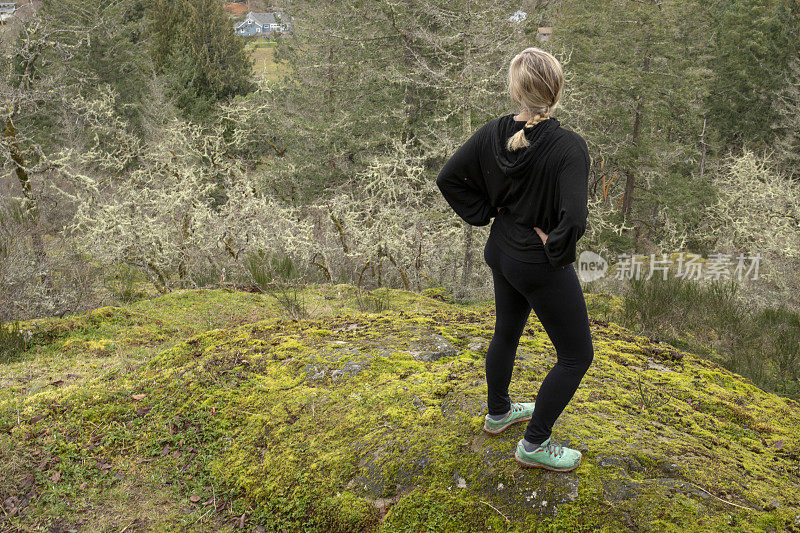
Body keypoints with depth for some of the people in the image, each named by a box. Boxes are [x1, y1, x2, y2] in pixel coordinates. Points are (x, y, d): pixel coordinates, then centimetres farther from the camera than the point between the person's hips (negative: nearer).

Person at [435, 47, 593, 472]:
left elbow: (448, 178, -1)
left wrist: (485, 214, 4)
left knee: (506, 333, 27)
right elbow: (574, 220, -36)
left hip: (502, 252, 7)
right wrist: (555, 249, -17)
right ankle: (534, 444, 21)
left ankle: (498, 413, 49)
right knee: (577, 355, 12)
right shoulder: (568, 147, -28)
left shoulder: (492, 134, -10)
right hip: (541, 266, -7)